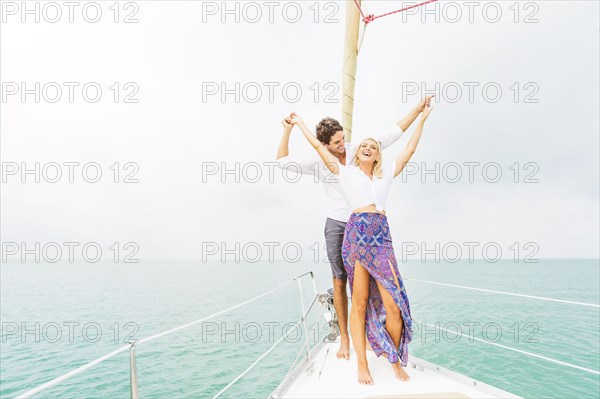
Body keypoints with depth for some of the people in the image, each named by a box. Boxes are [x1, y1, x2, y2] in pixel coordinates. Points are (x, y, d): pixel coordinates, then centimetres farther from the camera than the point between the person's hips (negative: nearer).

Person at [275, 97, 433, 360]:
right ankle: (344, 339, 12)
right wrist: (287, 130, -10)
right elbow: (284, 161, -3)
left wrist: (419, 108, 2)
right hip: (337, 225, 0)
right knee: (339, 282, 1)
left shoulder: (358, 151, 2)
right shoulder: (320, 164, 0)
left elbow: (393, 133, 4)